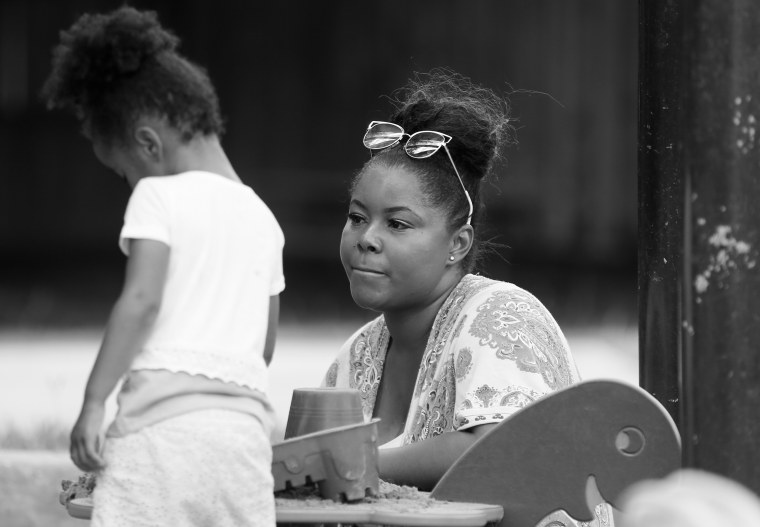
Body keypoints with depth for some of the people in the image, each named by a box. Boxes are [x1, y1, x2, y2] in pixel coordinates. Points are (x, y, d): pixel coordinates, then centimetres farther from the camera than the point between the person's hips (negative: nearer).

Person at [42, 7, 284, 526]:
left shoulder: (160, 197, 1)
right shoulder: (262, 218, 19)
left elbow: (141, 300, -12)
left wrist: (93, 401, -13)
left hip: (163, 418, -6)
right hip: (246, 423, 6)